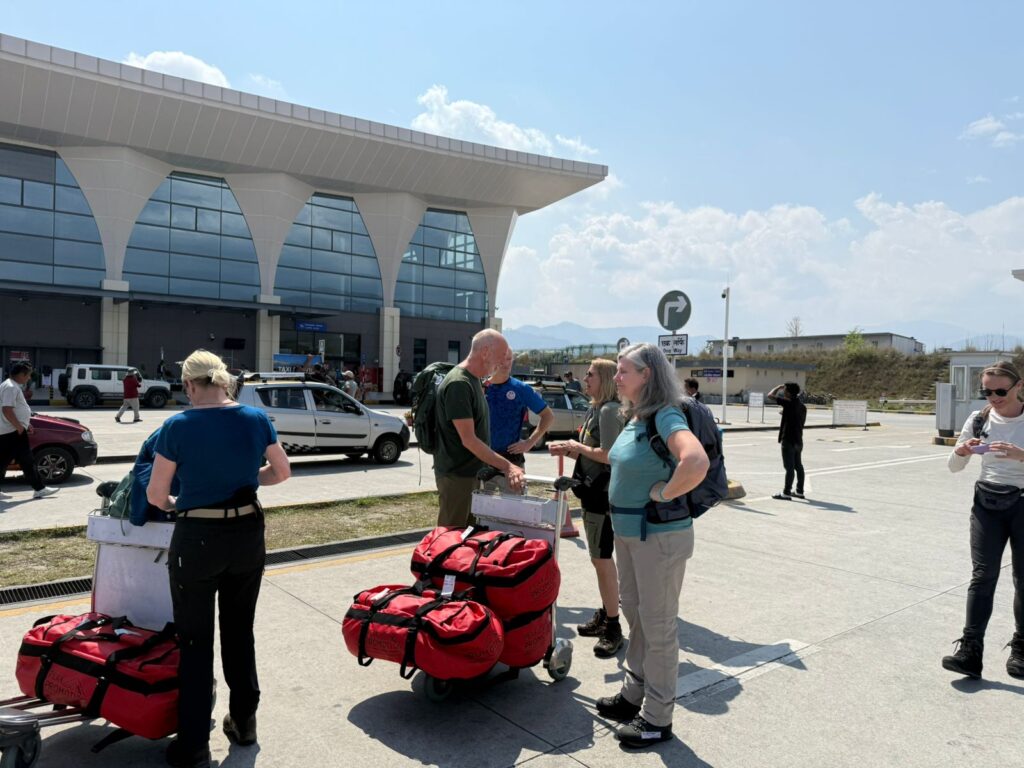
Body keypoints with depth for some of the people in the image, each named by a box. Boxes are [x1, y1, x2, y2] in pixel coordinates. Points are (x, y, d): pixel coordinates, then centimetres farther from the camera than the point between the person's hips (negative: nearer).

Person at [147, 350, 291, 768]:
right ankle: (244, 722, 33)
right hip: (248, 534, 4)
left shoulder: (178, 426, -12)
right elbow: (281, 472, 7)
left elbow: (155, 495, -5)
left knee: (195, 640, 9)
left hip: (197, 538, -3)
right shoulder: (256, 419, -4)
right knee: (240, 630, 19)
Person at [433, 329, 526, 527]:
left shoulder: (475, 380, 11)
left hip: (473, 472, 9)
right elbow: (468, 440, -24)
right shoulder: (458, 384, -21)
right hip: (457, 476, -9)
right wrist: (506, 466, -24)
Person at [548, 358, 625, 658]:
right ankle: (604, 616, 29)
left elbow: (608, 455, -23)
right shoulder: (594, 410, 14)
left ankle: (613, 629, 4)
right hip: (592, 489, 10)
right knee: (600, 558, 17)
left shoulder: (609, 410, -15)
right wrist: (567, 450, 4)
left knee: (602, 558, -5)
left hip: (603, 491, -10)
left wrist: (576, 446, -11)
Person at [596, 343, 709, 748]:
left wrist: (665, 493, -26)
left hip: (659, 535, -9)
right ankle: (634, 694, 40)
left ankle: (657, 718, 21)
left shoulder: (666, 416, -22)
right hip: (628, 532, 9)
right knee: (635, 614, 22)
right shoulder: (634, 417, 6)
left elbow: (696, 462, -40)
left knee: (658, 625, 5)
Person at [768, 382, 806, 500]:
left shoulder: (789, 403, -15)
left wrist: (779, 387, 1)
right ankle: (799, 491, 20)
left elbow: (771, 395, -16)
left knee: (789, 467, -6)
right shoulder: (802, 406, 10)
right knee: (798, 466, 13)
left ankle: (786, 493, -2)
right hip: (798, 440, 8)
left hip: (788, 440, -8)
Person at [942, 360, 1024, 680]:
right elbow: (954, 467, 4)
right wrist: (962, 450, -16)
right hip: (986, 504, 2)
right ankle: (970, 649, -6)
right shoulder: (979, 420, 0)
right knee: (982, 575, -3)